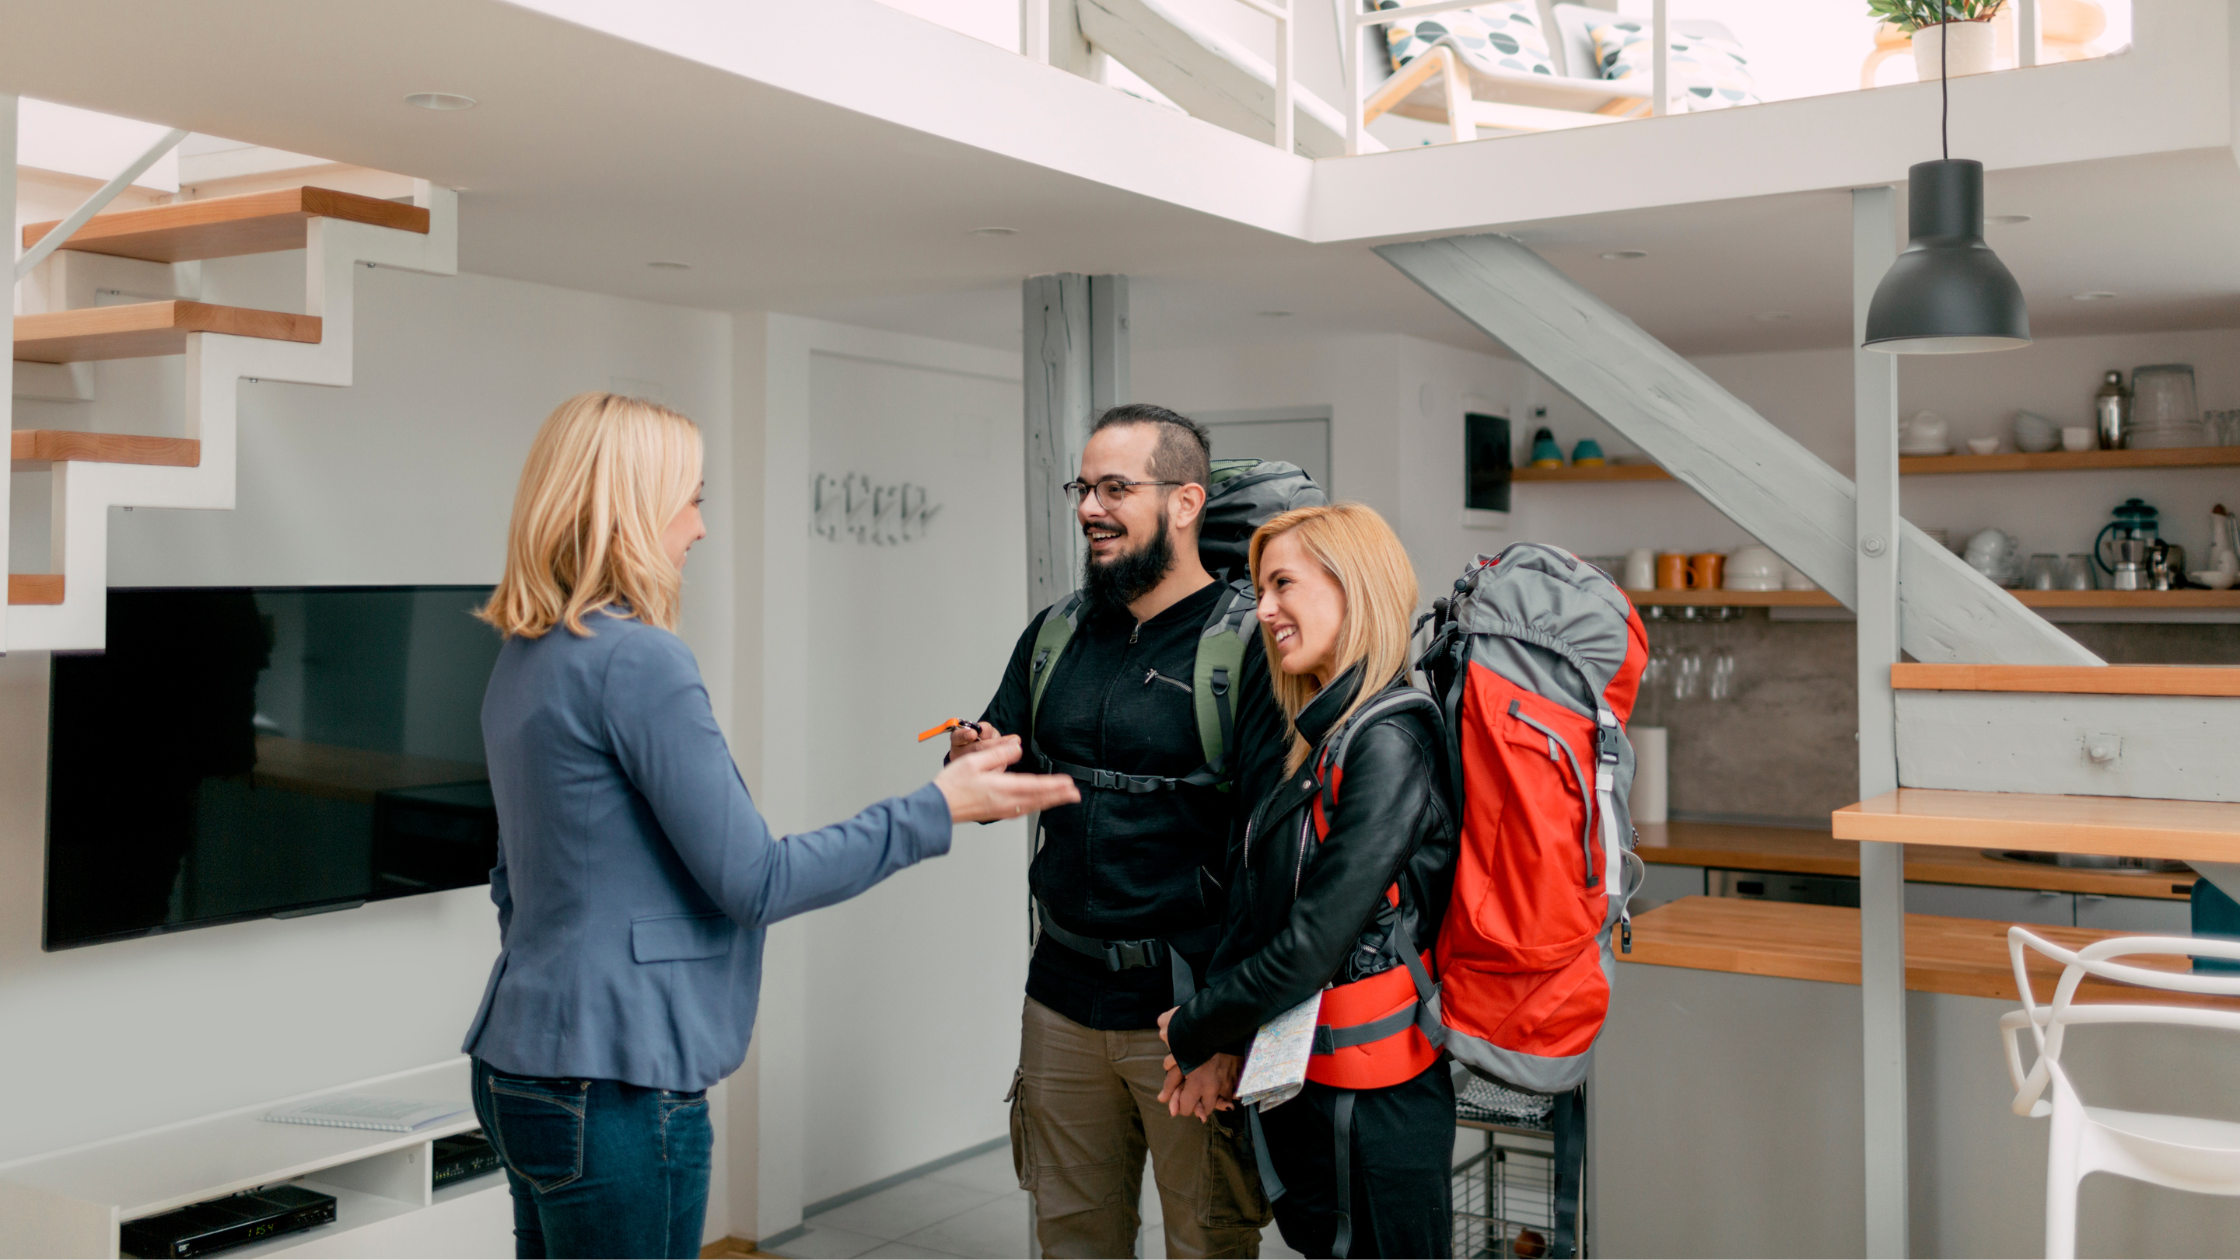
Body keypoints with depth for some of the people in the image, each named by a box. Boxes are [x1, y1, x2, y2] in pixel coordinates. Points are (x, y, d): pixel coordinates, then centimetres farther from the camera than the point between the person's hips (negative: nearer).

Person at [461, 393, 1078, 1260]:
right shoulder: (637, 658, -18)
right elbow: (754, 884, -16)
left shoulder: (524, 659, 9)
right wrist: (937, 811, -9)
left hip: (520, 1059, 9)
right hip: (611, 1085, -9)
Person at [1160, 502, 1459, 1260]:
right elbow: (1252, 912, 8)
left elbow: (1313, 943, -20)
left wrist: (1194, 1032, -8)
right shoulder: (1323, 739, 10)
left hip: (1370, 1109, -8)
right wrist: (1217, 1043, -3)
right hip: (1306, 1086, 8)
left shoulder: (1389, 742, -18)